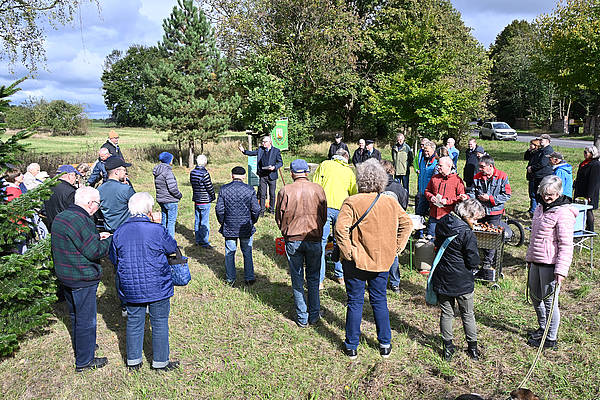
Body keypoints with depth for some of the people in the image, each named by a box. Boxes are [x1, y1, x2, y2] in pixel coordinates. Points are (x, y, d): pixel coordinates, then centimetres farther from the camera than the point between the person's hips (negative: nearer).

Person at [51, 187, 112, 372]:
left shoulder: (61, 216, 6)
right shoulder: (79, 221, -25)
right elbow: (94, 252, -23)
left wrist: (96, 236, 10)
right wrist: (110, 240, -8)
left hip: (65, 276, 10)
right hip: (82, 280, -10)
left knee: (76, 315, 25)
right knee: (86, 320, 3)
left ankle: (80, 347, 44)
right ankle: (84, 361, 15)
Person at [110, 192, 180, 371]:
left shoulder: (119, 232, -4)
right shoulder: (157, 230, -17)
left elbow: (114, 259, 8)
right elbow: (172, 248, 1)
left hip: (130, 288, 4)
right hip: (157, 287, -4)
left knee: (134, 321, 18)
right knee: (159, 323, 10)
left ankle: (133, 360, 30)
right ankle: (160, 361, 22)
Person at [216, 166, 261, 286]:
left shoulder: (224, 189, -5)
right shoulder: (250, 190, -8)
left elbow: (219, 209, -4)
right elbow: (256, 209, -7)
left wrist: (222, 222, 11)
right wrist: (252, 222, 9)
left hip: (229, 227, 1)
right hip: (246, 227, 0)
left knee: (229, 253, 12)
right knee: (247, 253, 12)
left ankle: (230, 279, 20)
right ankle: (249, 278, 19)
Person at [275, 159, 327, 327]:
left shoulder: (285, 191, -8)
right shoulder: (318, 189, -4)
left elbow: (279, 218, 1)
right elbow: (324, 216, 4)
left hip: (292, 240, -1)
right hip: (314, 240, 1)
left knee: (297, 279, 11)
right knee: (313, 278, 16)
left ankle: (302, 317, 18)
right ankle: (314, 315, 23)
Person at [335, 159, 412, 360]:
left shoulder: (352, 202, -15)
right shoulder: (391, 202, 0)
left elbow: (341, 228, -25)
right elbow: (407, 223, 8)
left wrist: (348, 251, -15)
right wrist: (397, 247, 11)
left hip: (356, 261, -3)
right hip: (382, 261, 4)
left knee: (355, 302, 9)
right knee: (380, 301, 18)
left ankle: (351, 346, 20)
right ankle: (385, 344, 27)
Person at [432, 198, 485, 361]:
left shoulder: (441, 224, -2)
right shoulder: (467, 233, -22)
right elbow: (473, 262, -16)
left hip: (441, 279, 5)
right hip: (462, 282, -4)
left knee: (446, 313, 15)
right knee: (468, 314, 15)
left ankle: (448, 348, 23)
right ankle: (472, 347, 29)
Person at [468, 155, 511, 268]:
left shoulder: (502, 176, -6)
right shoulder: (477, 177, 4)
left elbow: (507, 195, -7)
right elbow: (473, 192, 6)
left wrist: (490, 198, -15)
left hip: (494, 213, -3)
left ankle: (487, 262, 12)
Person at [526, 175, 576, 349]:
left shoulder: (563, 213, -16)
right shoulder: (540, 207, 10)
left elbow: (566, 245, -18)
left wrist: (561, 270, -21)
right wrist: (530, 256, 23)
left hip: (551, 263, -8)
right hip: (536, 261, 9)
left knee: (549, 300, 2)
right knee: (535, 295, 19)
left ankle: (551, 338, 17)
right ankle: (542, 328, 40)